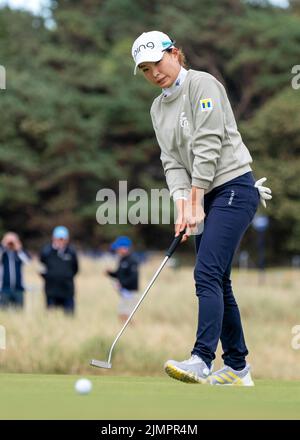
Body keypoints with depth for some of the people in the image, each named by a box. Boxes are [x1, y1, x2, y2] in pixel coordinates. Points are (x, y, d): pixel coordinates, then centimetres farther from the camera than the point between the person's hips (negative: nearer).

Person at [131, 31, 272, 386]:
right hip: (204, 197, 8)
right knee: (217, 281, 6)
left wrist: (196, 204, -17)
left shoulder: (203, 84, -10)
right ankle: (237, 368, 10)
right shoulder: (158, 108, 14)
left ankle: (202, 359, -28)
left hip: (233, 188, -8)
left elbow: (207, 147, -16)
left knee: (207, 274, -20)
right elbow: (172, 161, 7)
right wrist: (182, 206, -9)